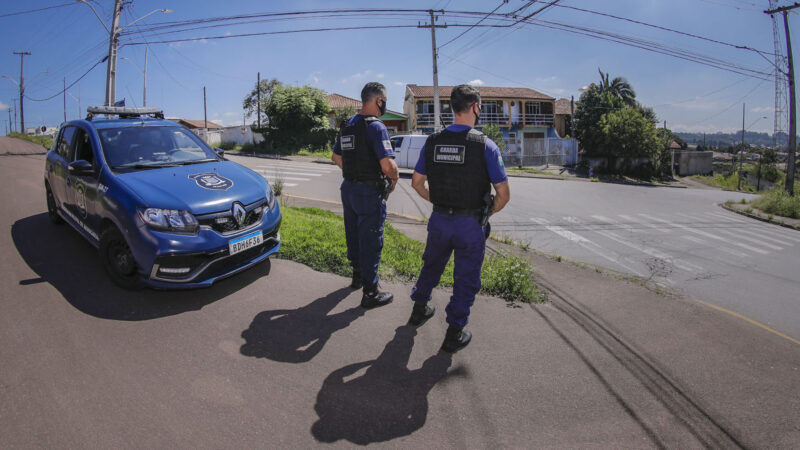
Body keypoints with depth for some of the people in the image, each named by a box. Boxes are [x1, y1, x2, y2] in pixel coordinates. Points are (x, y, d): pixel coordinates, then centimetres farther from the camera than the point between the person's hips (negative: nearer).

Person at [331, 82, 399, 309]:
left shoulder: (347, 125, 9)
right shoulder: (376, 126, -17)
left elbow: (336, 157, 20)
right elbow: (387, 164, -25)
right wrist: (394, 178, -6)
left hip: (349, 188, 8)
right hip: (369, 192, -8)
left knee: (353, 235, 20)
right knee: (371, 241, -1)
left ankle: (358, 276, 40)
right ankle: (370, 293, 8)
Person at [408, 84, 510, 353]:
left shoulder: (432, 142, -1)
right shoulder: (485, 145, -13)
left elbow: (417, 182, 7)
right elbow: (503, 194, -11)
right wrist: (487, 214, 6)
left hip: (439, 220, 4)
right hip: (470, 224, -4)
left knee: (432, 265, 26)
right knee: (466, 278, 11)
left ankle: (419, 308, 43)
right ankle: (454, 333, 20)